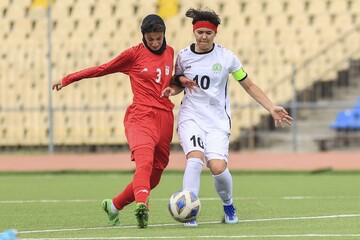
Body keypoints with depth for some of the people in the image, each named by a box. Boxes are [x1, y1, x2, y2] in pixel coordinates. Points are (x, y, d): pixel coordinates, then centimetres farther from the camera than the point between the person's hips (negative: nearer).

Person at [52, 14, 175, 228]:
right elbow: (103, 69, 12)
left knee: (154, 177, 3)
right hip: (141, 116, -5)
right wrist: (68, 79, 16)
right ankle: (142, 205, -51)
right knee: (145, 162, -31)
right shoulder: (134, 54, 3)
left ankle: (114, 206, 23)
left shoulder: (169, 52, 16)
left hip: (165, 118, 5)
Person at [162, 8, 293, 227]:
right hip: (191, 116, 1)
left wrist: (272, 108, -1)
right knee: (195, 158, -26)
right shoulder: (184, 56, 3)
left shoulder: (226, 57, -1)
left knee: (218, 167, -17)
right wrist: (172, 89, -4)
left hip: (218, 121, -1)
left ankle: (228, 205, 13)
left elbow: (249, 85, 6)